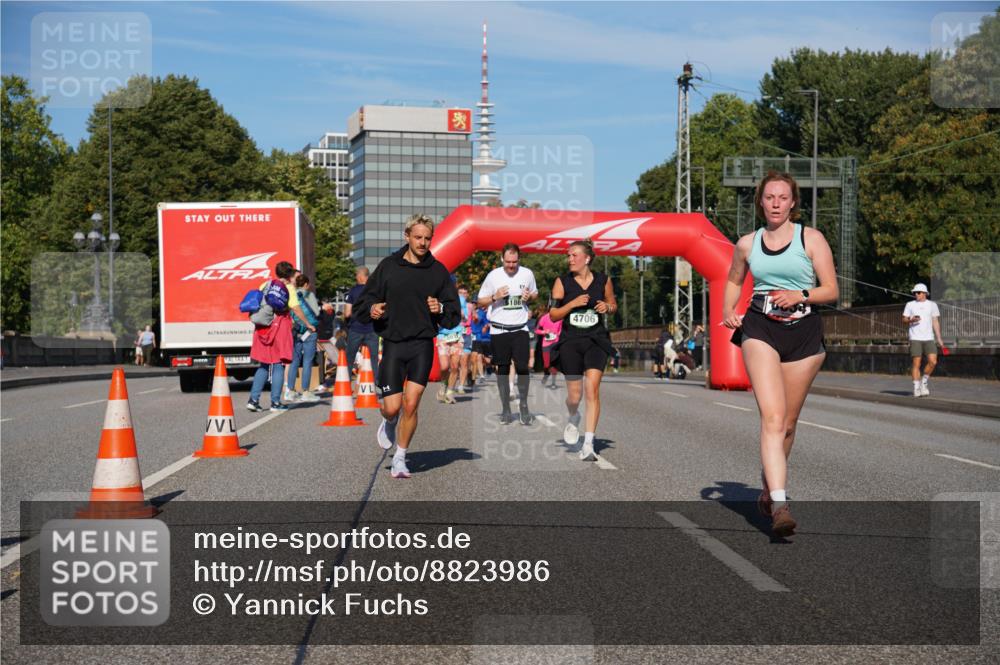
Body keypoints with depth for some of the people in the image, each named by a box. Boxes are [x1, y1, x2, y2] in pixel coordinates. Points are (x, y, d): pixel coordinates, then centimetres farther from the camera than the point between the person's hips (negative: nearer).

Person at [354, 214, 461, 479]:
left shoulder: (438, 271, 6)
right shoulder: (388, 266, 4)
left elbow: (454, 315, 11)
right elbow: (363, 302, 8)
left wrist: (441, 309, -10)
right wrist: (371, 309, -13)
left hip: (422, 346, 0)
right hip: (392, 345, 0)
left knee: (411, 404, -7)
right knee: (392, 407, -4)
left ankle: (400, 458, 11)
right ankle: (389, 422, 34)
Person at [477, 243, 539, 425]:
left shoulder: (527, 274, 0)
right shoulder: (493, 275, -4)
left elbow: (535, 294, 16)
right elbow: (480, 301, 2)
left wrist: (529, 297, -7)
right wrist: (495, 297, -17)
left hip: (520, 329, 0)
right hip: (498, 330, 0)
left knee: (523, 367, -9)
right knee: (502, 370, 5)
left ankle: (524, 405, 9)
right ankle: (506, 409, 15)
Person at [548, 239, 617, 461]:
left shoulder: (603, 280, 2)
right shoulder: (562, 282, 0)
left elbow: (613, 304, 17)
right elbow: (553, 314, 0)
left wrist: (607, 307, -6)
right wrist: (573, 303, -15)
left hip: (596, 340, 0)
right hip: (570, 341, 0)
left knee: (592, 388, -16)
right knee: (574, 395, 3)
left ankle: (588, 444, -15)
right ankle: (573, 419, 40)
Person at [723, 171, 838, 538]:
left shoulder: (811, 239, 3)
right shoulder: (747, 243, 10)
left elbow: (831, 290, 2)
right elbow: (734, 280, 28)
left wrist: (800, 295, -16)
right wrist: (728, 310, 10)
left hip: (803, 333, 0)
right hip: (760, 331, 0)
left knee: (787, 422, 9)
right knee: (772, 417, -18)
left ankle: (769, 486, 34)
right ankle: (780, 503, -26)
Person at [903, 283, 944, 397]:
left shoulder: (932, 305, 9)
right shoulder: (910, 305, 7)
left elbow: (936, 322, 10)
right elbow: (904, 320, 8)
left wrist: (939, 338, 4)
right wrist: (911, 320, -15)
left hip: (929, 338, 1)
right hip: (915, 338, -1)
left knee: (933, 362, -11)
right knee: (916, 363, -4)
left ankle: (924, 382, 10)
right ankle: (916, 388, 2)